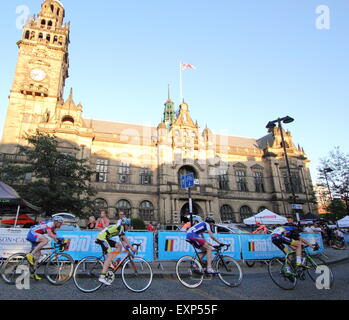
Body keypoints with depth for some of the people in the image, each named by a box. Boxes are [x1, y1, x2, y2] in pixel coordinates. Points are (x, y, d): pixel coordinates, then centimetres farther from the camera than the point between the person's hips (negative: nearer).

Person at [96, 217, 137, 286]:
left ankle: (110, 262, 2)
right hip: (102, 237, -10)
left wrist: (126, 247, 2)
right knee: (110, 256, -16)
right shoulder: (120, 227, -9)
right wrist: (132, 248, -20)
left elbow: (123, 240, 17)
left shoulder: (120, 229, 19)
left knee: (119, 245, 6)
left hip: (105, 238, 10)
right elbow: (125, 238, -18)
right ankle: (102, 277, -21)